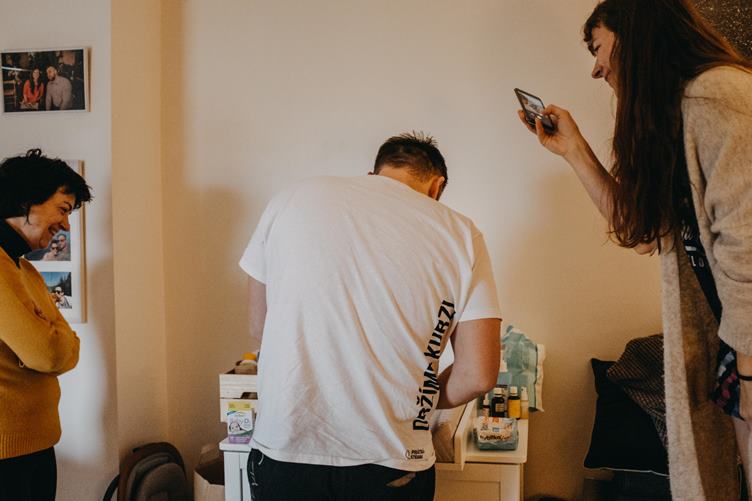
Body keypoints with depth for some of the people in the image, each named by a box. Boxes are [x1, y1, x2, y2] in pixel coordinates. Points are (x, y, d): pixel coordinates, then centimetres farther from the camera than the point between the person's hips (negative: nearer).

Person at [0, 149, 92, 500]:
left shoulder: (30, 274, 16)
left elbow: (69, 352, 8)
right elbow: (48, 355, -21)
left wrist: (46, 341, -10)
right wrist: (46, 341, -1)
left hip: (38, 445, 9)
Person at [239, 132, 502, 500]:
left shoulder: (293, 198, 1)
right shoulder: (459, 234, -3)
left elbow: (259, 327, 9)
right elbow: (478, 375, -6)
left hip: (284, 455, 1)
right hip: (389, 469, -1)